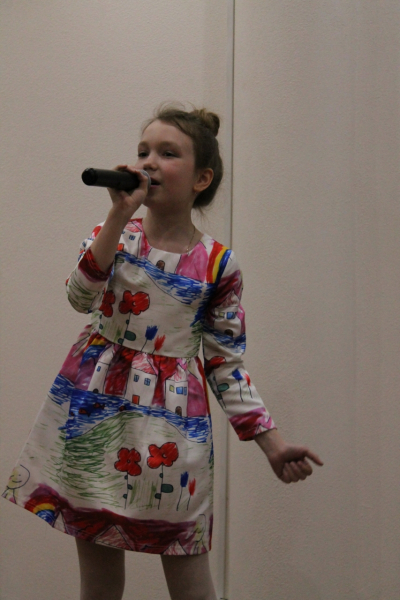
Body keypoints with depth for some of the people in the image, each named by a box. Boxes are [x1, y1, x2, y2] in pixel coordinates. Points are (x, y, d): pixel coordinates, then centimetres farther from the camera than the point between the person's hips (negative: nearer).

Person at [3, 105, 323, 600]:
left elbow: (226, 362, 2)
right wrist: (120, 216, -20)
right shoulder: (113, 234, 3)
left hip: (172, 419, -2)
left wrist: (270, 441, -4)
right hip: (96, 408, 2)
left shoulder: (217, 264, -2)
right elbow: (81, 297, -16)